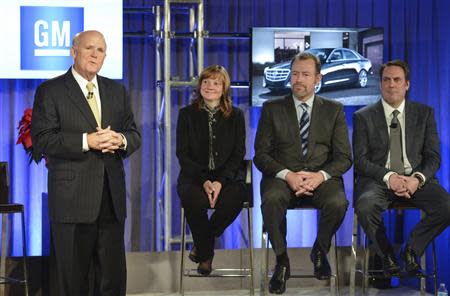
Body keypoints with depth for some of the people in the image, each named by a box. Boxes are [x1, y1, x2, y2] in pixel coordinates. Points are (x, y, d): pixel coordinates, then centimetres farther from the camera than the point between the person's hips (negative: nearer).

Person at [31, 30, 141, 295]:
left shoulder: (117, 91, 14)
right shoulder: (50, 91, -1)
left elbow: (135, 135, 14)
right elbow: (41, 139, -10)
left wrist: (121, 140, -10)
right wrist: (86, 142, -20)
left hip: (112, 198, 5)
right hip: (72, 199, -5)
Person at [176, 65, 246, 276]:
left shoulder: (236, 116, 9)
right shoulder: (187, 114, 7)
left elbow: (238, 154, 3)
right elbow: (182, 154, 1)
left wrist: (220, 181, -15)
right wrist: (204, 181, -15)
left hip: (227, 177, 1)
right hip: (194, 176, 0)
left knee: (234, 200, -34)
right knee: (194, 200, -35)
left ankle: (201, 245, -5)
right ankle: (206, 253, -7)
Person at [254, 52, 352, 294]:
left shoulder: (334, 110, 12)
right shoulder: (272, 109, 10)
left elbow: (344, 157, 6)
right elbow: (261, 154, 2)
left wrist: (321, 175, -15)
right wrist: (287, 175, -16)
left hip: (321, 177, 1)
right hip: (282, 175, 0)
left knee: (338, 202, -32)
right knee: (271, 200, -35)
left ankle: (319, 252, -1)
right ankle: (282, 262, -13)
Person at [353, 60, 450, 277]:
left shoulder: (424, 113, 11)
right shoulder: (363, 117, 7)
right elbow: (360, 159, -1)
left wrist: (418, 179, -15)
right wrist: (389, 177, -18)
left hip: (415, 178, 2)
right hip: (378, 179, -2)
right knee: (365, 207, -35)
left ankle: (411, 250, -1)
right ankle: (386, 255, -6)